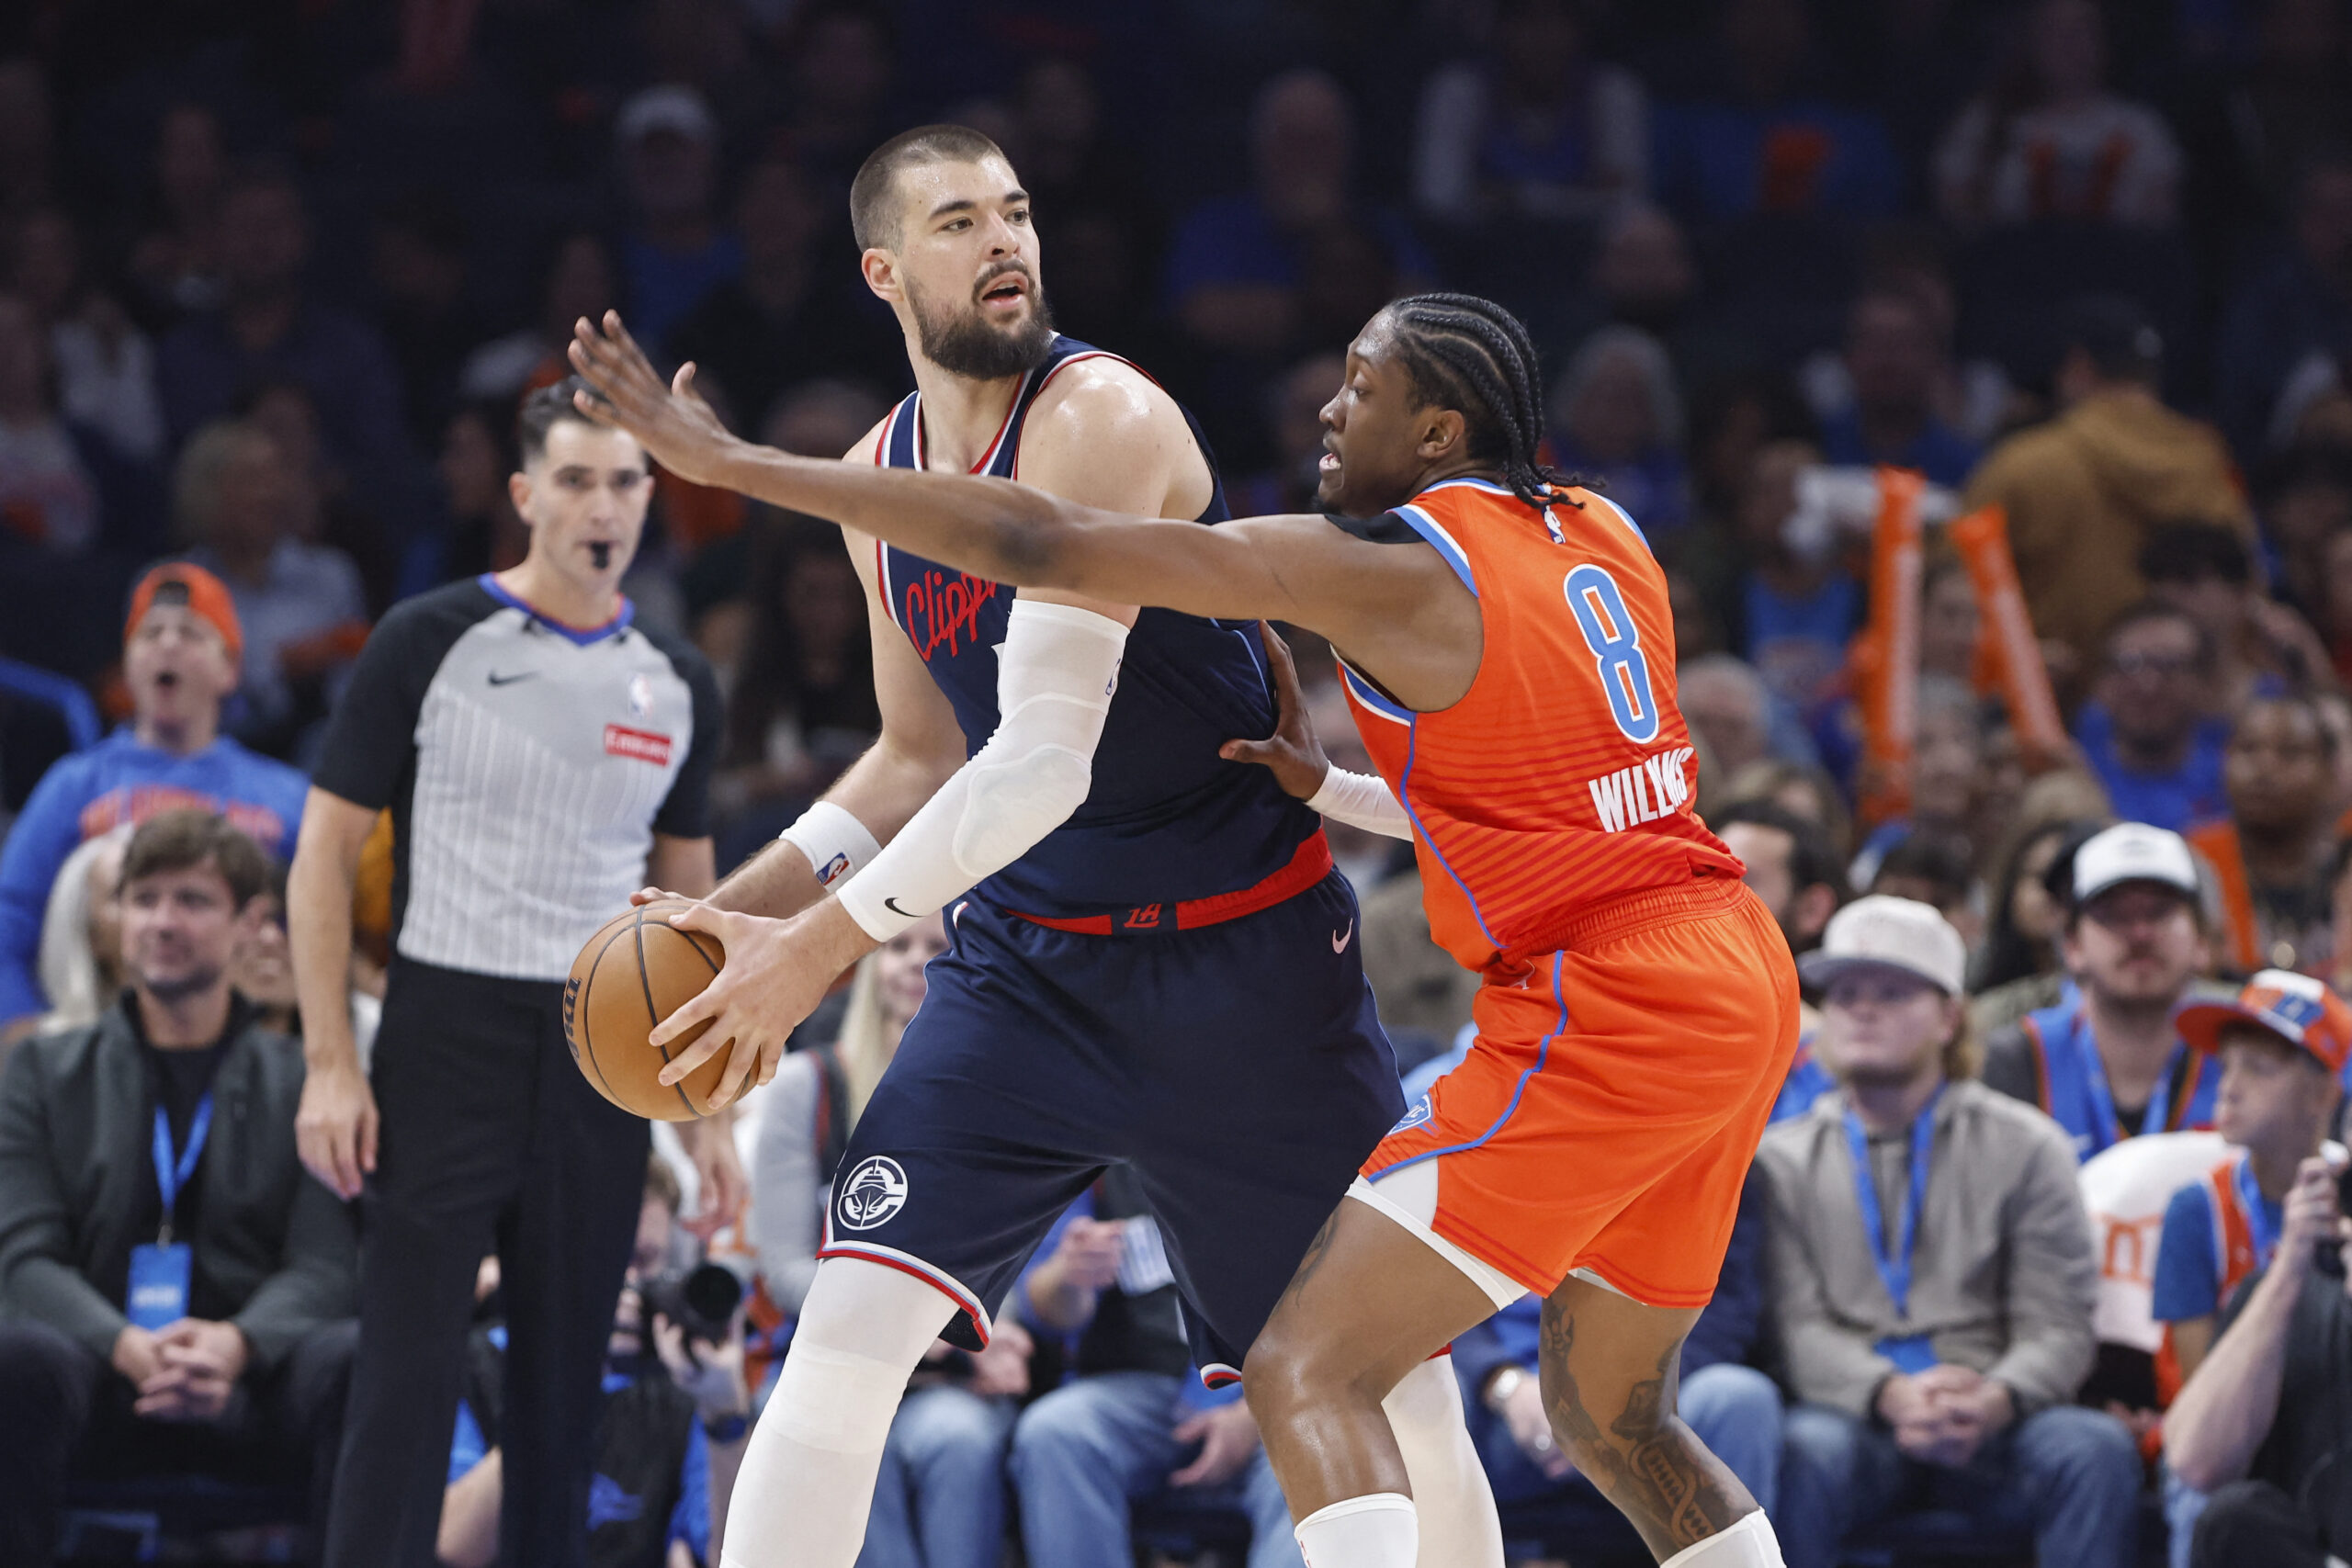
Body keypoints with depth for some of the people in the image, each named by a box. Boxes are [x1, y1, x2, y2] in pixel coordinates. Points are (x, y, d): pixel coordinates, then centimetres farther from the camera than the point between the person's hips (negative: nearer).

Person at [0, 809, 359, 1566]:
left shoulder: (303, 1081, 14)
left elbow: (325, 1269, 3)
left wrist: (235, 1345, -22)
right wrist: (128, 1349, -19)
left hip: (251, 1386, 0)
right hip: (100, 1382, 0)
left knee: (357, 1363, -34)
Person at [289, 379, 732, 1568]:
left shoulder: (675, 685, 10)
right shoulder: (429, 644, -3)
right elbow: (327, 854, -2)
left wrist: (707, 1114, 11)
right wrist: (329, 1064, -11)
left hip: (603, 1058, 4)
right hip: (447, 1040, -4)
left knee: (564, 1382, 7)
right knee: (409, 1375, -9)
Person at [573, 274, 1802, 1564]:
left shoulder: (1389, 570, -11)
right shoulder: (1602, 538, 12)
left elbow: (1038, 544, -13)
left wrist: (733, 463, -10)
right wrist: (1331, 792, 19)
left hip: (1603, 1014, -9)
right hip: (1741, 986, 9)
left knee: (1310, 1373, -10)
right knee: (1609, 1417, 24)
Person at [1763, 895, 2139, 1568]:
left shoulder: (2025, 1147, 12)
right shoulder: (1783, 1159, 13)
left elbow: (2057, 1328, 3)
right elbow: (1797, 1328, -1)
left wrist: (1994, 1400, -22)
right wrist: (1889, 1395, -23)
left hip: (1989, 1429, 1)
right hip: (1855, 1417, -1)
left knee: (2096, 1449, -30)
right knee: (1806, 1450, -36)